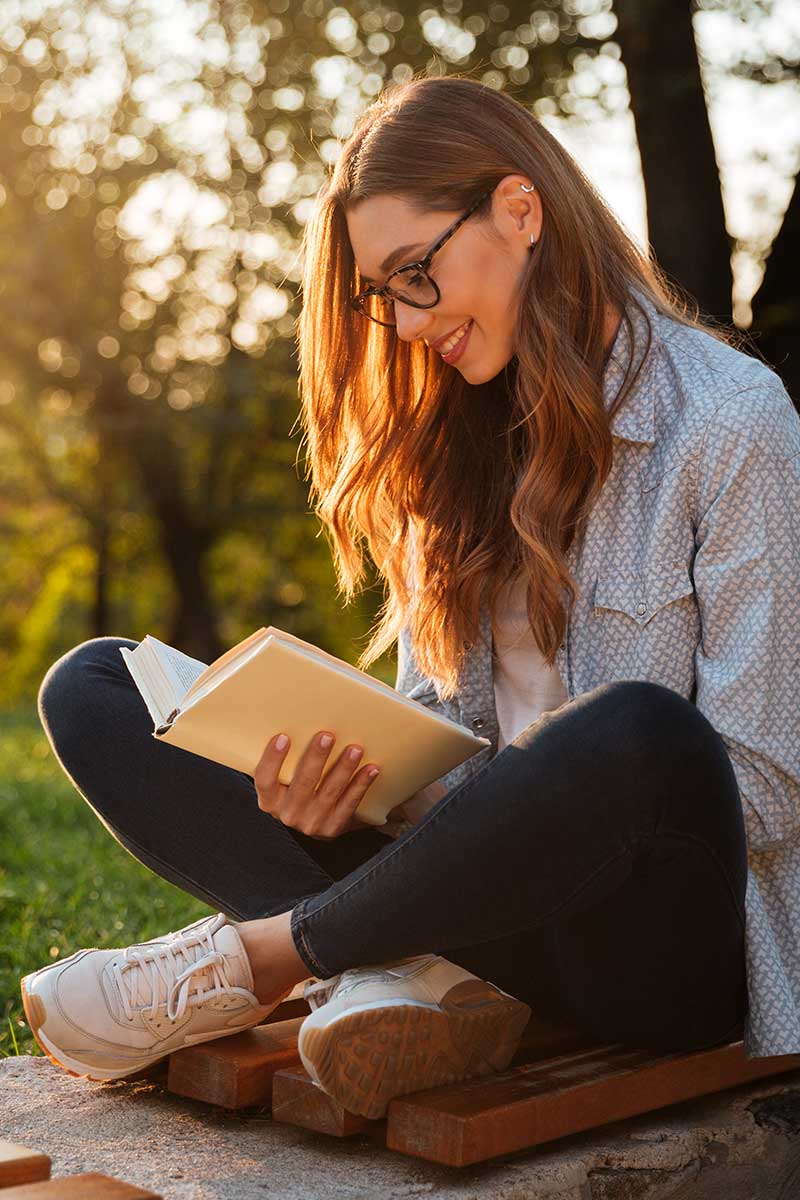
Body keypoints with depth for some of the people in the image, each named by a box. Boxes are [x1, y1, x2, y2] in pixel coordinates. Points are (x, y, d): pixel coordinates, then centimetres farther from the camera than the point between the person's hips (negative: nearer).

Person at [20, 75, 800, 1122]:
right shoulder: (461, 443, 13)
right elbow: (437, 727, 11)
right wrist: (348, 782, -11)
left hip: (667, 946, -5)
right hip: (492, 901, 6)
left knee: (636, 734, -41)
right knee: (91, 690, -2)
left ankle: (249, 960, -18)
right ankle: (406, 978, -23)